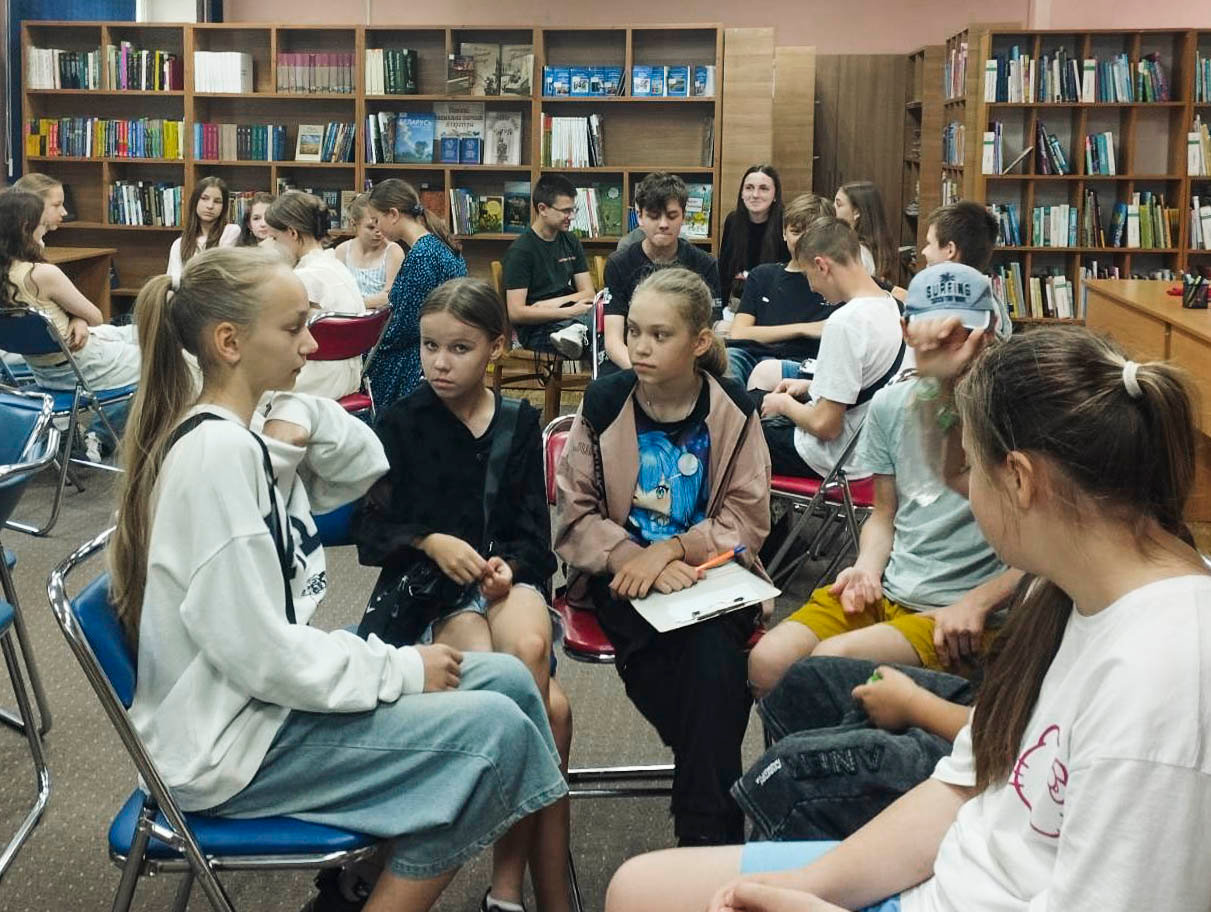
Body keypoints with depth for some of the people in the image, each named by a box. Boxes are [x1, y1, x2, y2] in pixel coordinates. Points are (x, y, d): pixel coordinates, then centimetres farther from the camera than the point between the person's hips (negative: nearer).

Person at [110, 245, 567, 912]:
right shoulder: (216, 452, -23)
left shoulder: (243, 432, 6)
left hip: (265, 693, 10)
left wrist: (307, 422, -5)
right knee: (495, 730, -15)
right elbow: (255, 651, -26)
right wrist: (401, 669, -15)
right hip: (231, 744, -10)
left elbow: (365, 472, 16)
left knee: (506, 679, 6)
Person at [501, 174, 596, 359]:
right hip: (536, 331, -7)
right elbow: (515, 313, -13)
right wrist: (569, 311, -18)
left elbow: (588, 293, 13)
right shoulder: (520, 251, -5)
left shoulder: (570, 242, 16)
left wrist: (554, 303, -7)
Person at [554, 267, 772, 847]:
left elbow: (747, 521, 0)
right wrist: (632, 556, -16)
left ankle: (705, 832, -22)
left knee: (715, 653, -32)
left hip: (709, 568, 0)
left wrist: (671, 550, -16)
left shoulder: (732, 411, 1)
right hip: (622, 572, 0)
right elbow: (573, 515, 2)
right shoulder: (603, 404, 1)